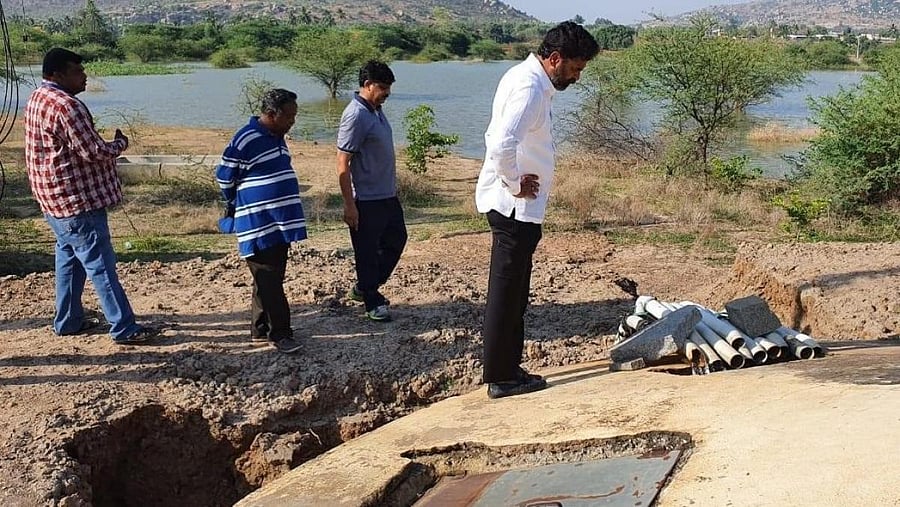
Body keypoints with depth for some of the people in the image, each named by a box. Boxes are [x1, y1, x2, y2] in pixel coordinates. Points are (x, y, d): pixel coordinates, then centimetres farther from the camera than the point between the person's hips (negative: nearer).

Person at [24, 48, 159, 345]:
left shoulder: (37, 99, 11)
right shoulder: (66, 106, -22)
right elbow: (95, 152, -21)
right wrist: (120, 143, -3)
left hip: (53, 197, 10)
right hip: (77, 199, -10)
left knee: (69, 258, 19)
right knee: (100, 264, -6)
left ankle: (68, 321, 27)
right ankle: (124, 328, -1)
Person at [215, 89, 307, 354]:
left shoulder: (277, 137, 12)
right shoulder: (245, 140, -16)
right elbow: (224, 177, -8)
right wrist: (239, 207, 7)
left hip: (279, 225, 9)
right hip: (258, 226, -9)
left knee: (271, 280, 13)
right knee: (269, 282, -4)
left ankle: (261, 331, 22)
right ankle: (280, 333, 2)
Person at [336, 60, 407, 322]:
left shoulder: (376, 110, 8)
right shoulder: (356, 116, -20)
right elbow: (343, 164, -20)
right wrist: (349, 205, -20)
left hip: (388, 195, 10)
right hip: (367, 200, -10)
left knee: (396, 240, 20)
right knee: (367, 252, 4)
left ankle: (364, 288, 33)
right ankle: (372, 302, 19)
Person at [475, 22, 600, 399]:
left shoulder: (525, 77, 12)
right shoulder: (531, 87, -19)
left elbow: (500, 138, 21)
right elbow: (502, 145, -34)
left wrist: (518, 182, 12)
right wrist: (515, 184, -18)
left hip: (514, 207, 10)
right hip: (516, 207, -10)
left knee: (513, 292, 16)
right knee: (506, 292, -1)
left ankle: (507, 369, 26)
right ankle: (502, 378, 8)